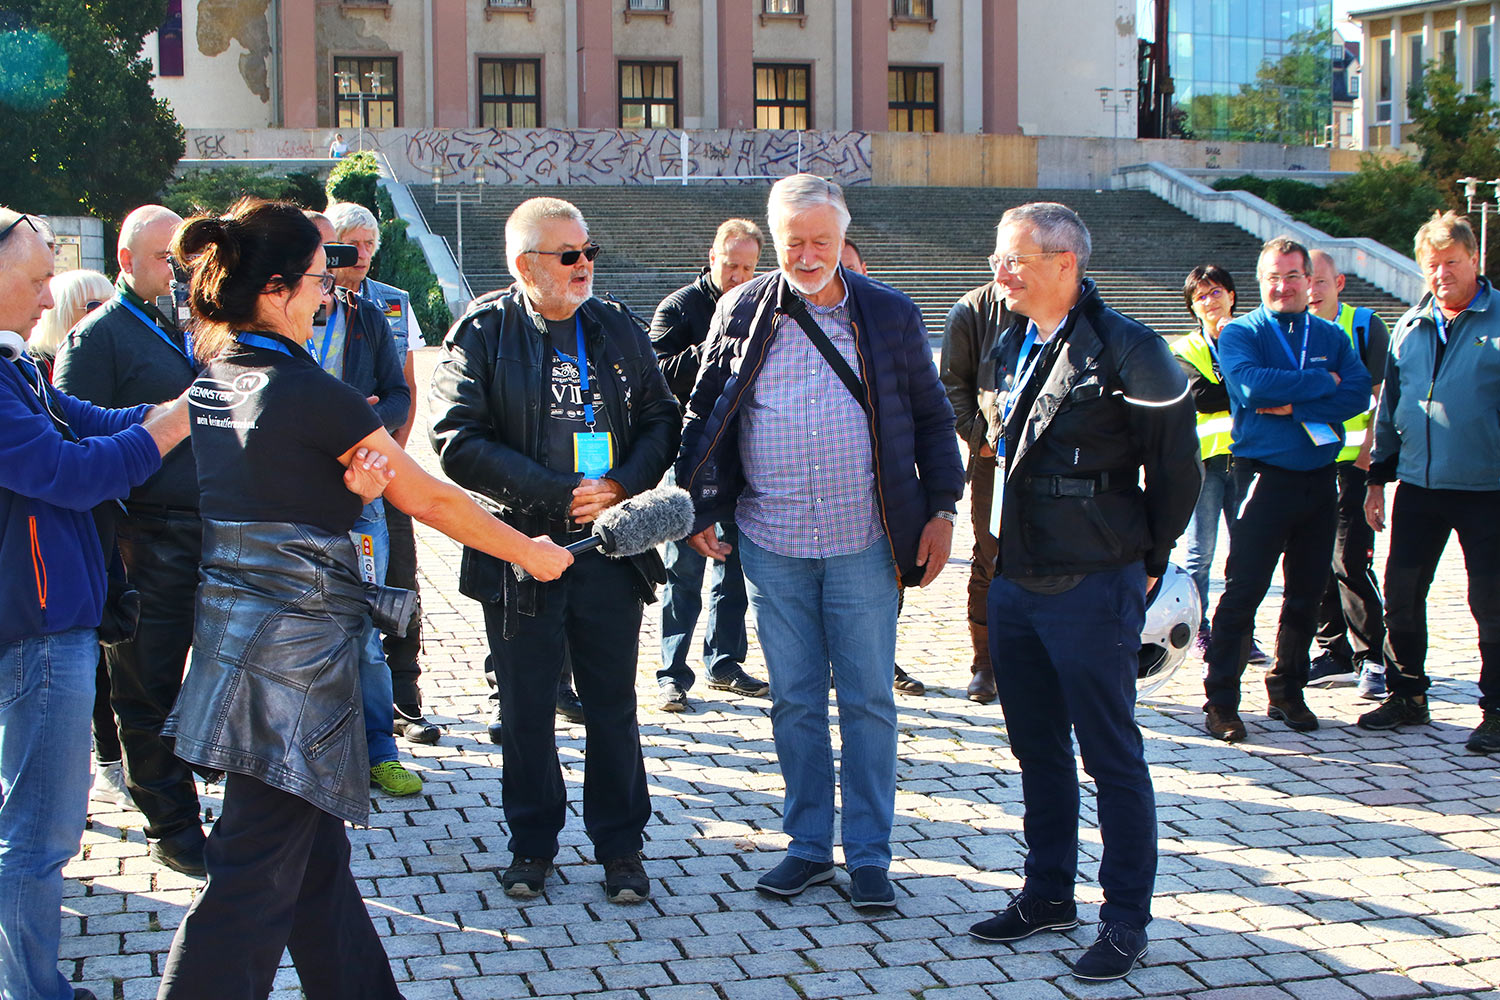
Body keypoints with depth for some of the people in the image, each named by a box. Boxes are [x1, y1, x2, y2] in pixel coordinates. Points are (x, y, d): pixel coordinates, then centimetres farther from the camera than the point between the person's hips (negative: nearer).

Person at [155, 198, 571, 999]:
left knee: (314, 850, 17)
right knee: (258, 872, -2)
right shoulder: (308, 391, -15)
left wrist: (350, 485, -5)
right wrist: (531, 552, 6)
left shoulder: (210, 381, 7)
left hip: (232, 624, 9)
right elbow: (430, 500, -7)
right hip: (297, 641, -9)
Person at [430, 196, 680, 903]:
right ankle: (532, 843, 25)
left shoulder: (619, 329, 7)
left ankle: (620, 846, 22)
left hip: (612, 552, 2)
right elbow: (459, 441, -13)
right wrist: (558, 494, -16)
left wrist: (623, 485, -11)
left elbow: (661, 420, 8)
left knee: (612, 706, 9)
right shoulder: (482, 333, -5)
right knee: (525, 710, 9)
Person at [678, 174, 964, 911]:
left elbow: (932, 418, 7)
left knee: (868, 702, 4)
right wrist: (699, 509, 3)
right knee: (793, 700, 10)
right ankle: (809, 845, 23)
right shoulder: (742, 313, 3)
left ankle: (869, 856, 14)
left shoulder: (891, 315, 1)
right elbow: (704, 416, 9)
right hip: (771, 544, 1)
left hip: (863, 544, -1)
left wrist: (941, 509, 0)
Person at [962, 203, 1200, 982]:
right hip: (1013, 584, 7)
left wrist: (1142, 560, 0)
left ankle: (1125, 919, 12)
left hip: (1092, 590, -7)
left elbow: (1177, 468, -8)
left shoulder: (1126, 352, -14)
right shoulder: (1012, 347, 9)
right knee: (1038, 750, 16)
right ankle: (1048, 893, 29)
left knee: (1112, 758, 2)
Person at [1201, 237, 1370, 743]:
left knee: (1307, 594, 10)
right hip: (1264, 476, -4)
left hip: (1320, 479, 4)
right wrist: (1323, 382, -11)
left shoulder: (1331, 336, 12)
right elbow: (1251, 386, -19)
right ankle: (1220, 701, -1)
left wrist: (1294, 405, -14)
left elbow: (1359, 393, -3)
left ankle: (1287, 692, 22)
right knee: (1243, 592, -6)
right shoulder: (1240, 333, 1)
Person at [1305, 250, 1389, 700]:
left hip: (1353, 460, -4)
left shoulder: (1365, 326, 2)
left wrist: (1370, 450, -11)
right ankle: (1335, 651, 16)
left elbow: (1381, 395, -1)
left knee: (1350, 560, -9)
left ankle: (1371, 657, -1)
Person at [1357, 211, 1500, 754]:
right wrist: (1377, 478, 16)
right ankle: (1406, 696, 23)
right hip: (1418, 486, 5)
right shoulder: (1410, 327, 12)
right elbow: (1389, 407, 18)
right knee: (1401, 596, 8)